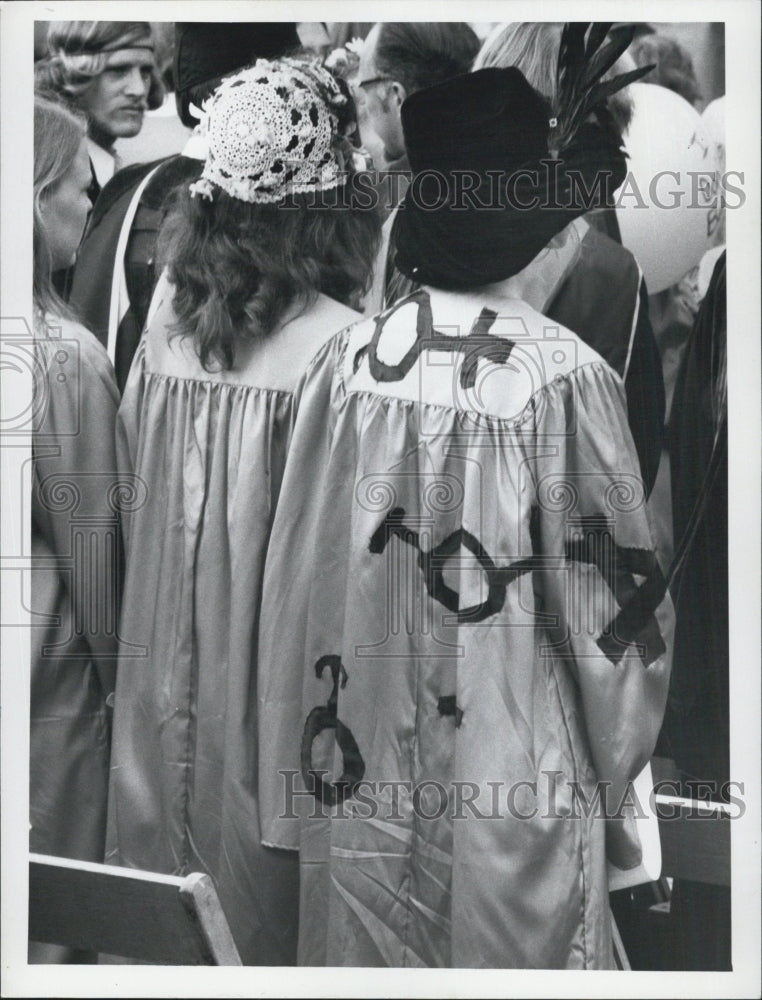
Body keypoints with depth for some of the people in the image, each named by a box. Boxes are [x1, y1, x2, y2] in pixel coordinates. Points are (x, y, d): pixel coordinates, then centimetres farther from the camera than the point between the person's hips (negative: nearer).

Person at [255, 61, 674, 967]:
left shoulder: (347, 361, -5)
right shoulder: (562, 377, -15)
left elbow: (302, 583, 1)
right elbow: (611, 603, -9)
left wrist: (315, 774, 13)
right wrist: (615, 786, 7)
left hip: (366, 784, 4)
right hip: (512, 785, -3)